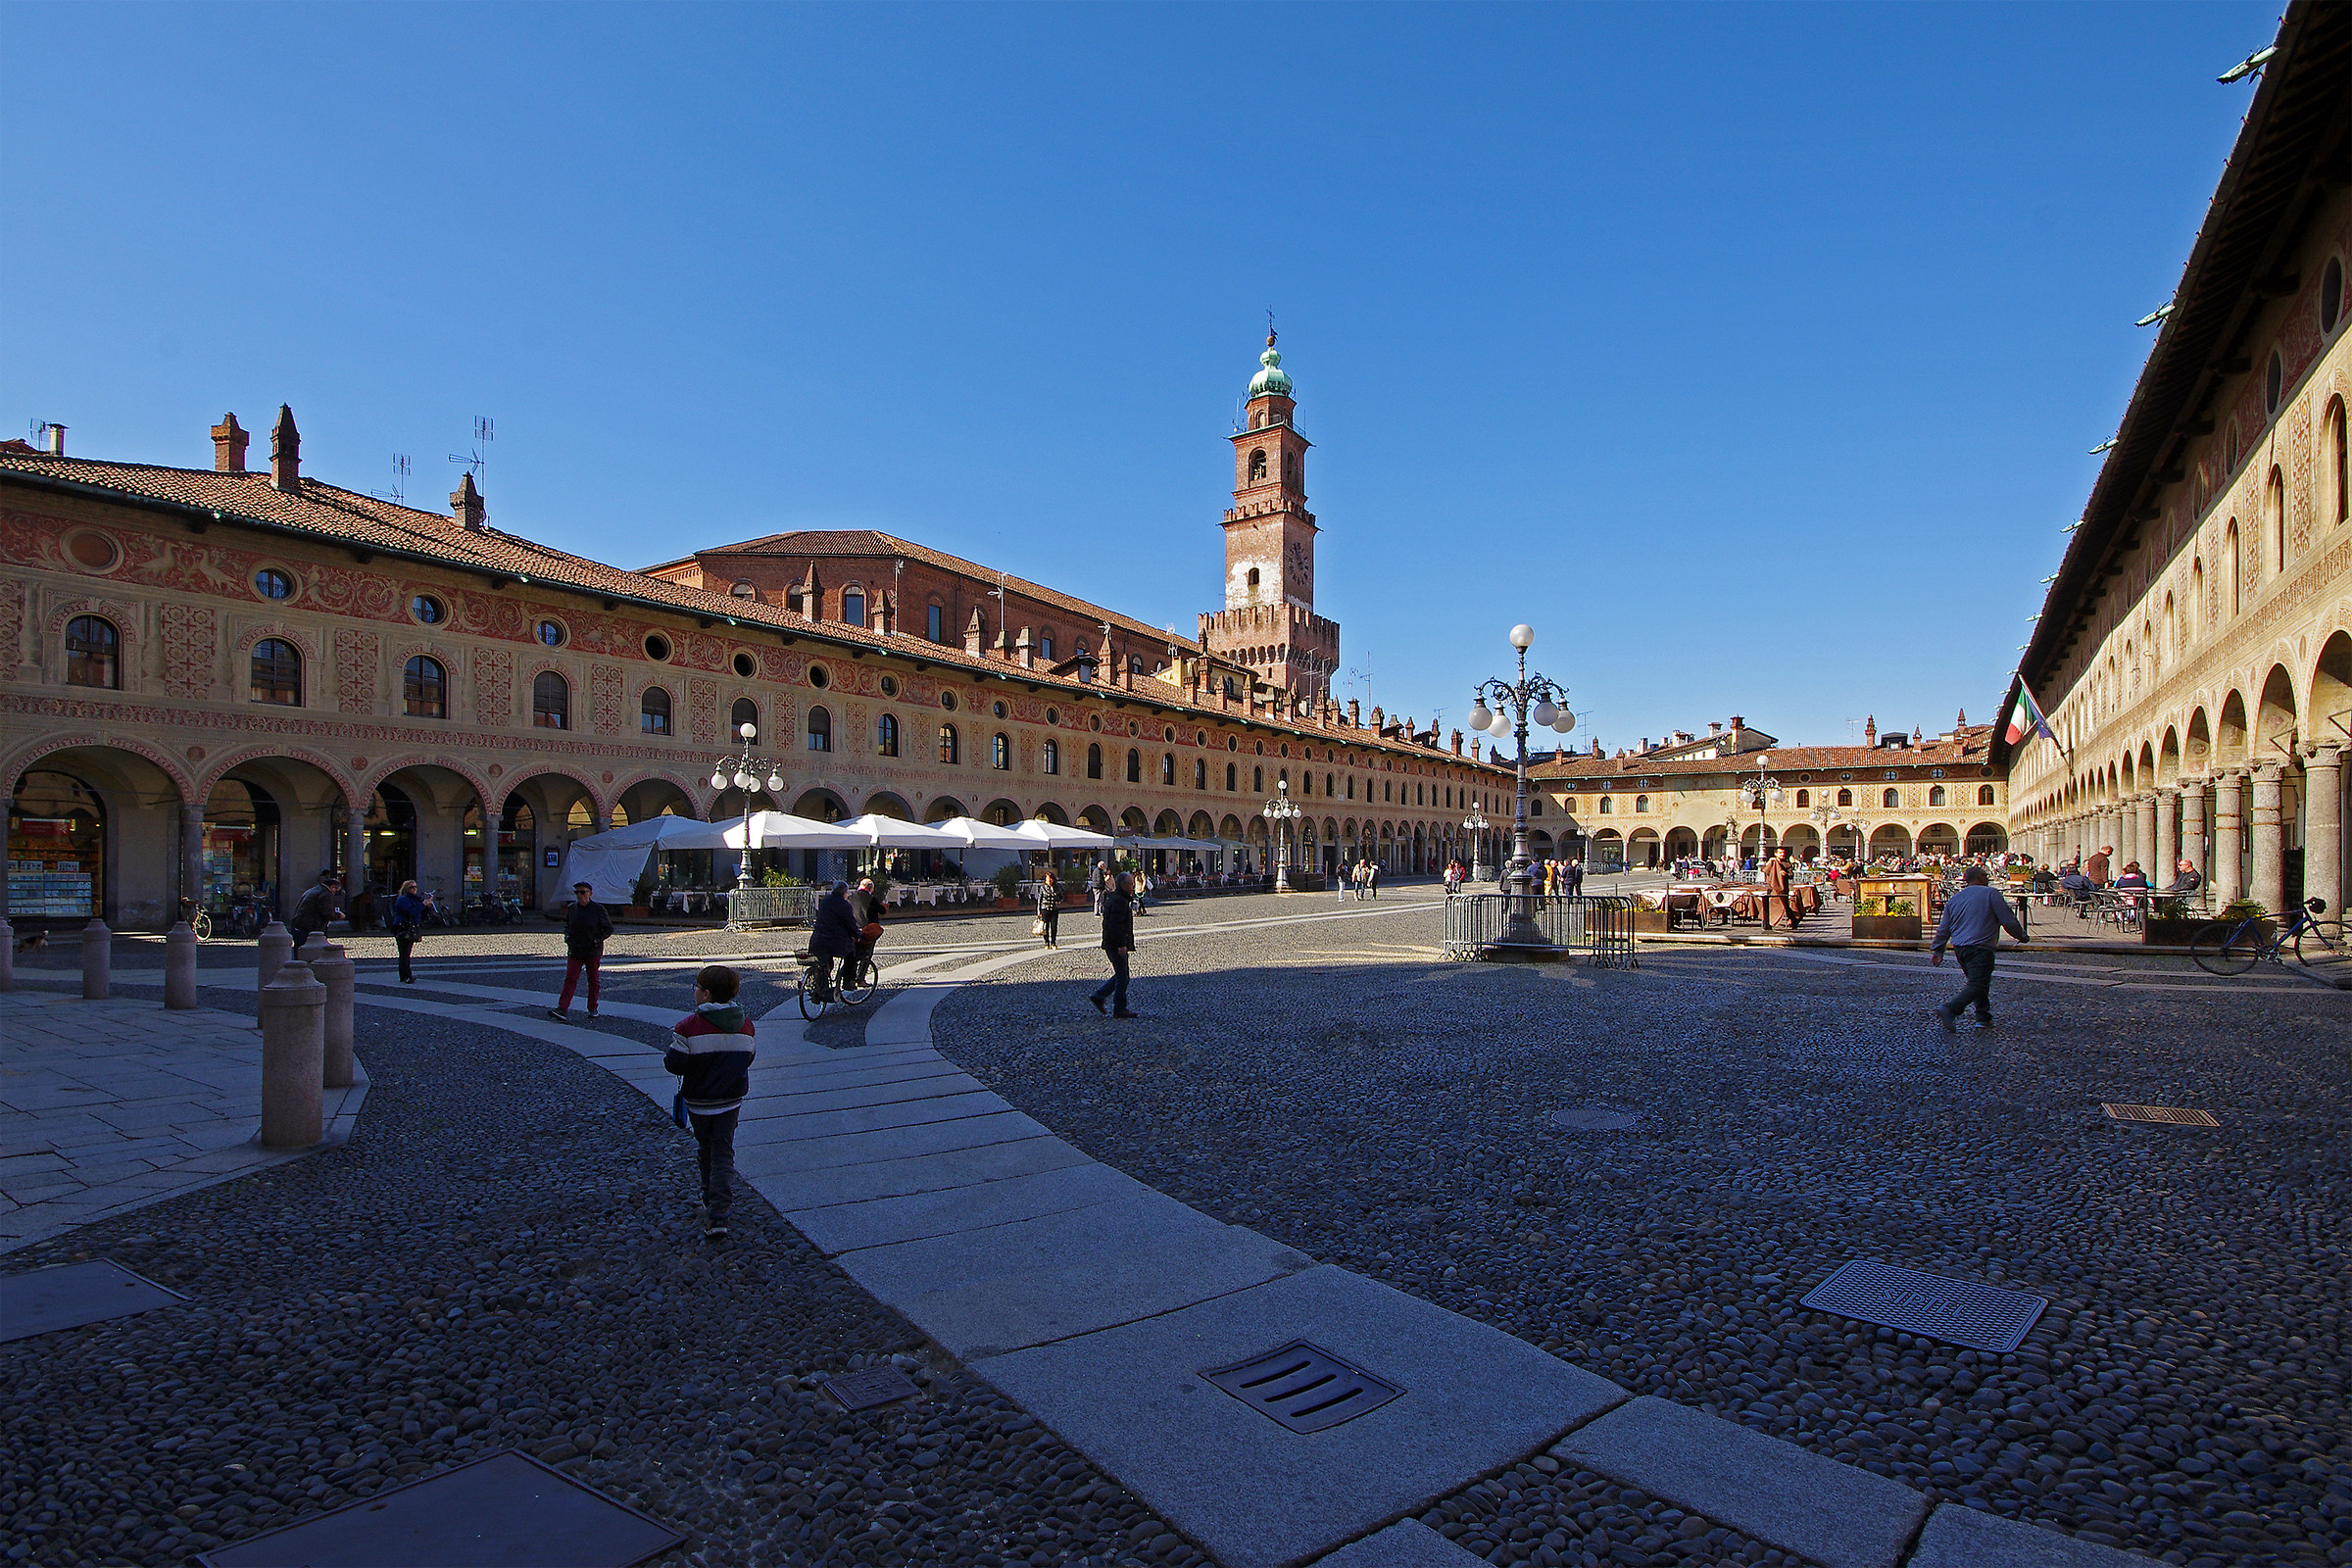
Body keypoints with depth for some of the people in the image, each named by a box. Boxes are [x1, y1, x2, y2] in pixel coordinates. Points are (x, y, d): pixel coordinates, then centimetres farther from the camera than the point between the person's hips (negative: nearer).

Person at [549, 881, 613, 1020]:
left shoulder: (598, 909, -6)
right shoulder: (571, 908, 5)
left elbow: (608, 929, 0)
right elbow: (566, 925, 22)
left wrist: (597, 940, -13)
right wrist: (567, 936, 4)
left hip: (593, 951, -2)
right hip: (574, 951, 3)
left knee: (593, 979, 6)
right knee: (570, 978, -8)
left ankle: (593, 1008, 19)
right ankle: (562, 1009, -14)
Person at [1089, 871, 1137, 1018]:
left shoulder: (1112, 898, 16)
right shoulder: (1119, 900, -18)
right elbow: (1116, 924, -25)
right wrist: (1121, 944, -25)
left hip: (1111, 944, 10)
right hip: (1117, 945, -10)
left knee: (1120, 975, 17)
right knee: (1122, 977, -3)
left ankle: (1098, 996, 18)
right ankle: (1119, 1010, 4)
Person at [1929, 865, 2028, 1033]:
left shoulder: (1955, 898, 14)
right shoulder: (1990, 894, -3)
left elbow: (1943, 929, 15)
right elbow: (2009, 920, -3)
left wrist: (1937, 950, 20)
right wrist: (2022, 936, 14)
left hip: (1959, 948, 7)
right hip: (1980, 948, -7)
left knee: (1978, 981, 21)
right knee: (1977, 985, -11)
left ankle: (1983, 1017, 21)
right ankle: (1949, 1010, -27)